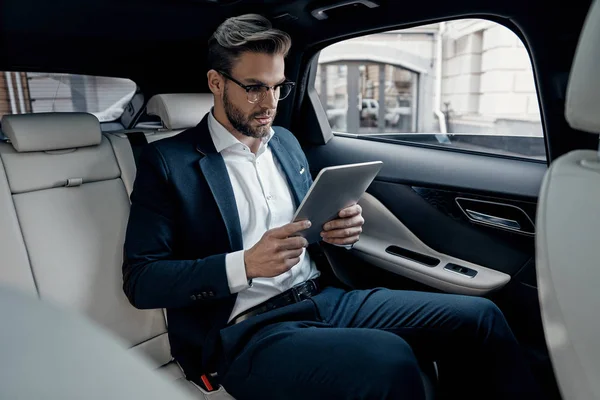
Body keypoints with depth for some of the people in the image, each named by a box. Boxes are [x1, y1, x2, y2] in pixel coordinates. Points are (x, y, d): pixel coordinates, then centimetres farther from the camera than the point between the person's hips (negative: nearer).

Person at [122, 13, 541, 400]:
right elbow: (140, 280, -8)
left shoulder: (286, 142, 15)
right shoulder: (167, 161, -3)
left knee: (479, 317, -7)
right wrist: (245, 264, -22)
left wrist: (339, 230, -3)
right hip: (248, 330, -5)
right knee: (389, 361, -32)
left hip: (326, 298, 6)